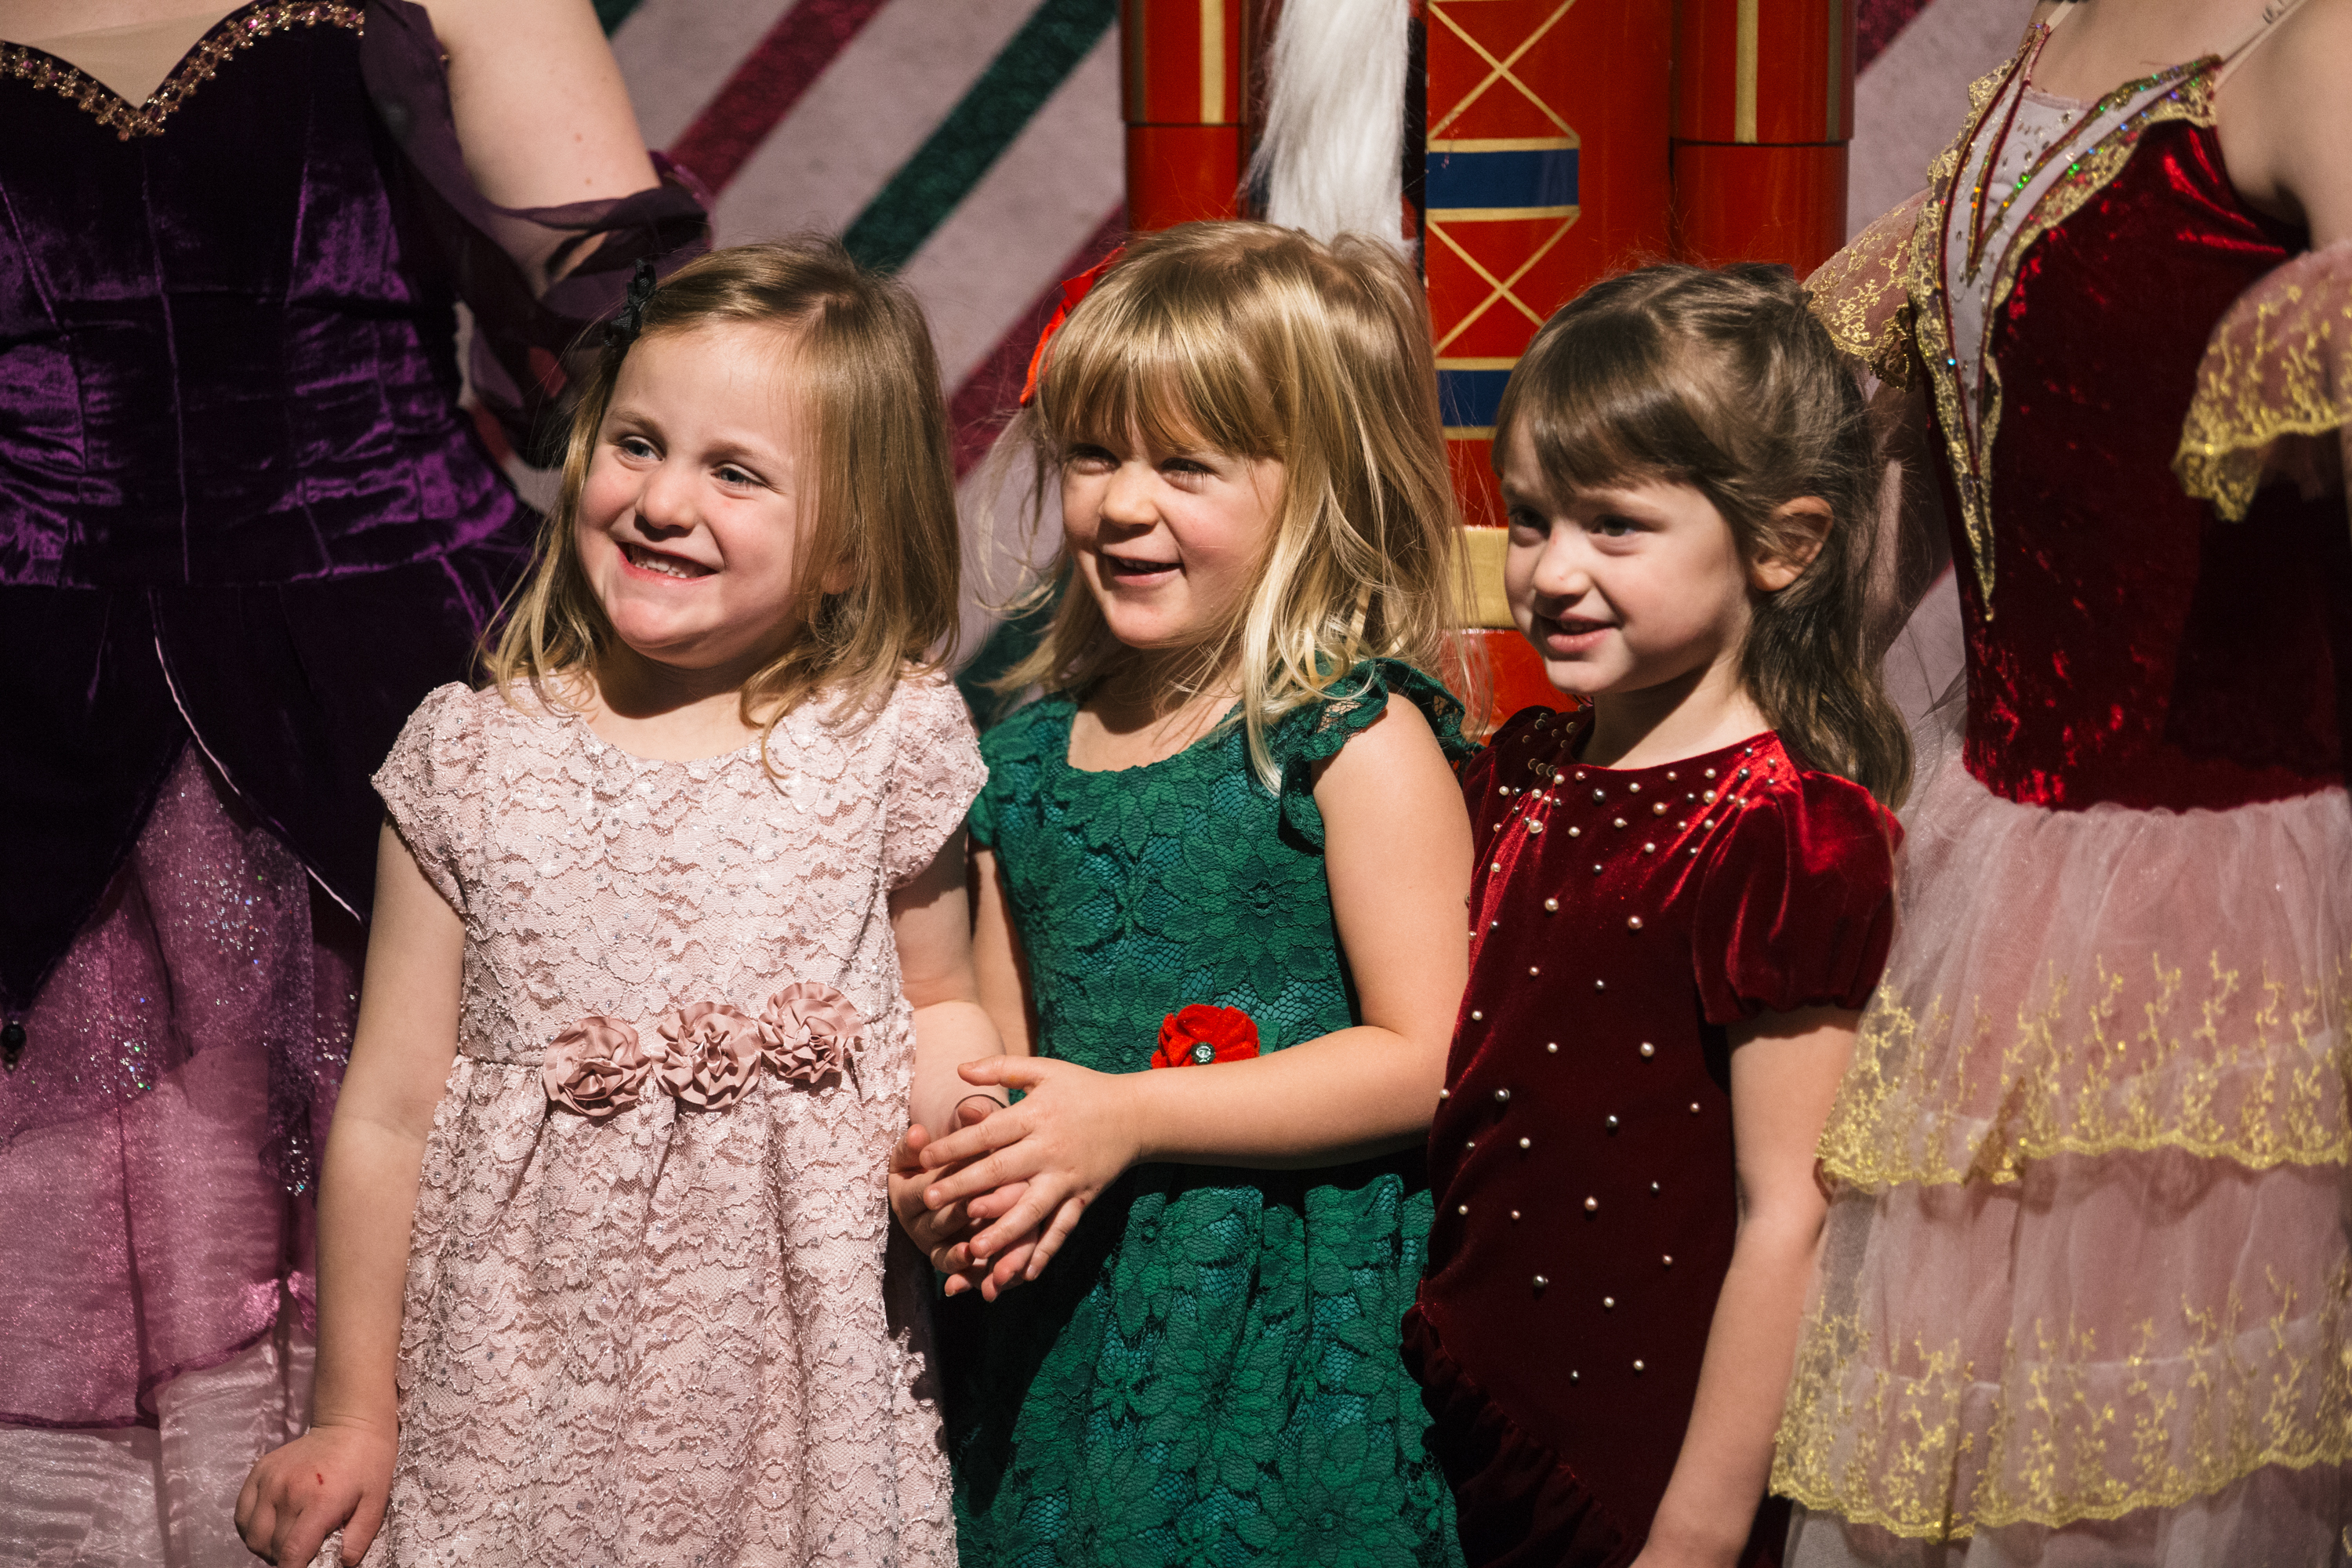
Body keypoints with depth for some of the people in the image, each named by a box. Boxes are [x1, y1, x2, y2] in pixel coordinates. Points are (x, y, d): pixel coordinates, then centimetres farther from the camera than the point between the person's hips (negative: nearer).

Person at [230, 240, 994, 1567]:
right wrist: (355, 1415, 6)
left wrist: (959, 1140, -11)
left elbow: (939, 1002, 11)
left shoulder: (890, 741, -5)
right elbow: (390, 1114, 2)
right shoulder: (470, 756, -3)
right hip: (527, 1391, 1)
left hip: (800, 1390, 0)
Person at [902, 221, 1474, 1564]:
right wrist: (957, 1167, -6)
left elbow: (1427, 1060, -14)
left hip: (1289, 1325, -5)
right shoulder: (1032, 751, 10)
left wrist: (1129, 1115, -18)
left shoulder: (1359, 741, -8)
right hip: (1063, 1309, 5)